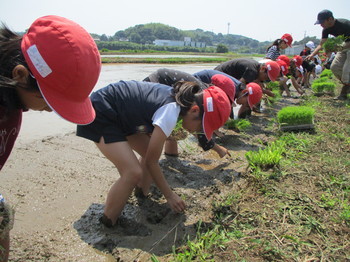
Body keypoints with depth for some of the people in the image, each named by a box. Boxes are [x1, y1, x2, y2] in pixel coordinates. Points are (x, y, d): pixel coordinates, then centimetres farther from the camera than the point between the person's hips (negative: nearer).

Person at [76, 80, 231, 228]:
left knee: (151, 152, 6)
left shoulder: (177, 98, -3)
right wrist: (170, 196, -7)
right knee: (133, 172, -18)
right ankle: (107, 224, 2)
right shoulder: (170, 113, -28)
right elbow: (151, 162, -16)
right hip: (99, 115, -9)